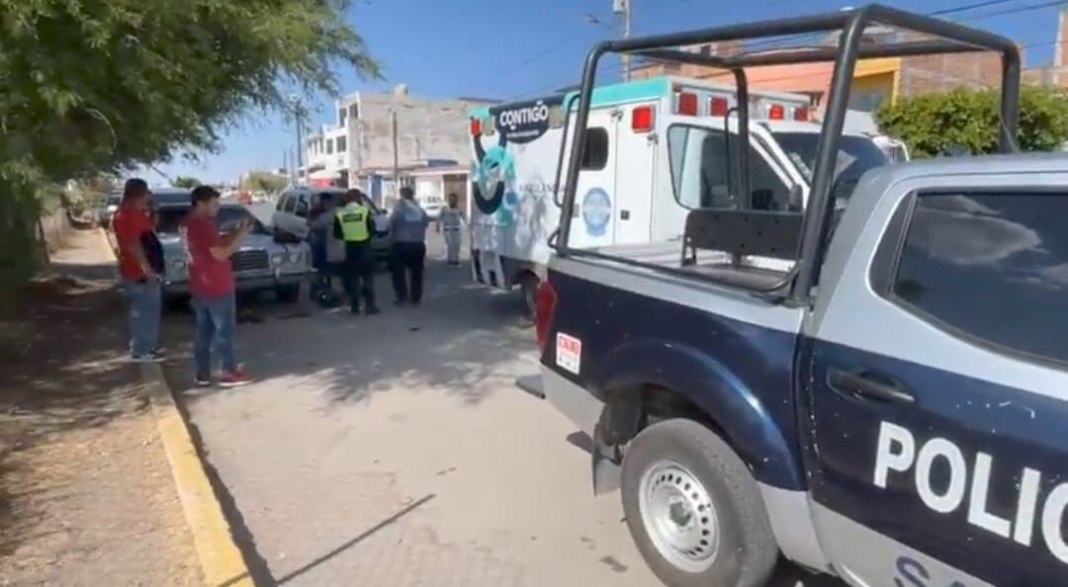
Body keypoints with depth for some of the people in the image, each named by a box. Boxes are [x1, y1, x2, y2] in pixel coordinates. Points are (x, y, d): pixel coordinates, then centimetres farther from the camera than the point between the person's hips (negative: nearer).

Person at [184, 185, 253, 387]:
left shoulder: (190, 223, 11)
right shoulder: (203, 225, -20)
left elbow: (217, 242, 15)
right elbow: (220, 253, -22)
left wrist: (235, 232, 3)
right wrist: (241, 235, -15)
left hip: (200, 286, 9)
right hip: (216, 286, -9)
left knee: (203, 330, 13)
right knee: (224, 330, 0)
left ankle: (202, 373, 19)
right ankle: (230, 372, 7)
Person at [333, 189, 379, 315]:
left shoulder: (339, 214, -1)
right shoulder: (365, 211, -7)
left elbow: (337, 235, 3)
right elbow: (372, 229, -3)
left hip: (350, 250, 2)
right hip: (364, 249, -2)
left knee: (352, 278, 9)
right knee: (368, 278, 5)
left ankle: (354, 306, 9)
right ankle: (369, 305, 1)